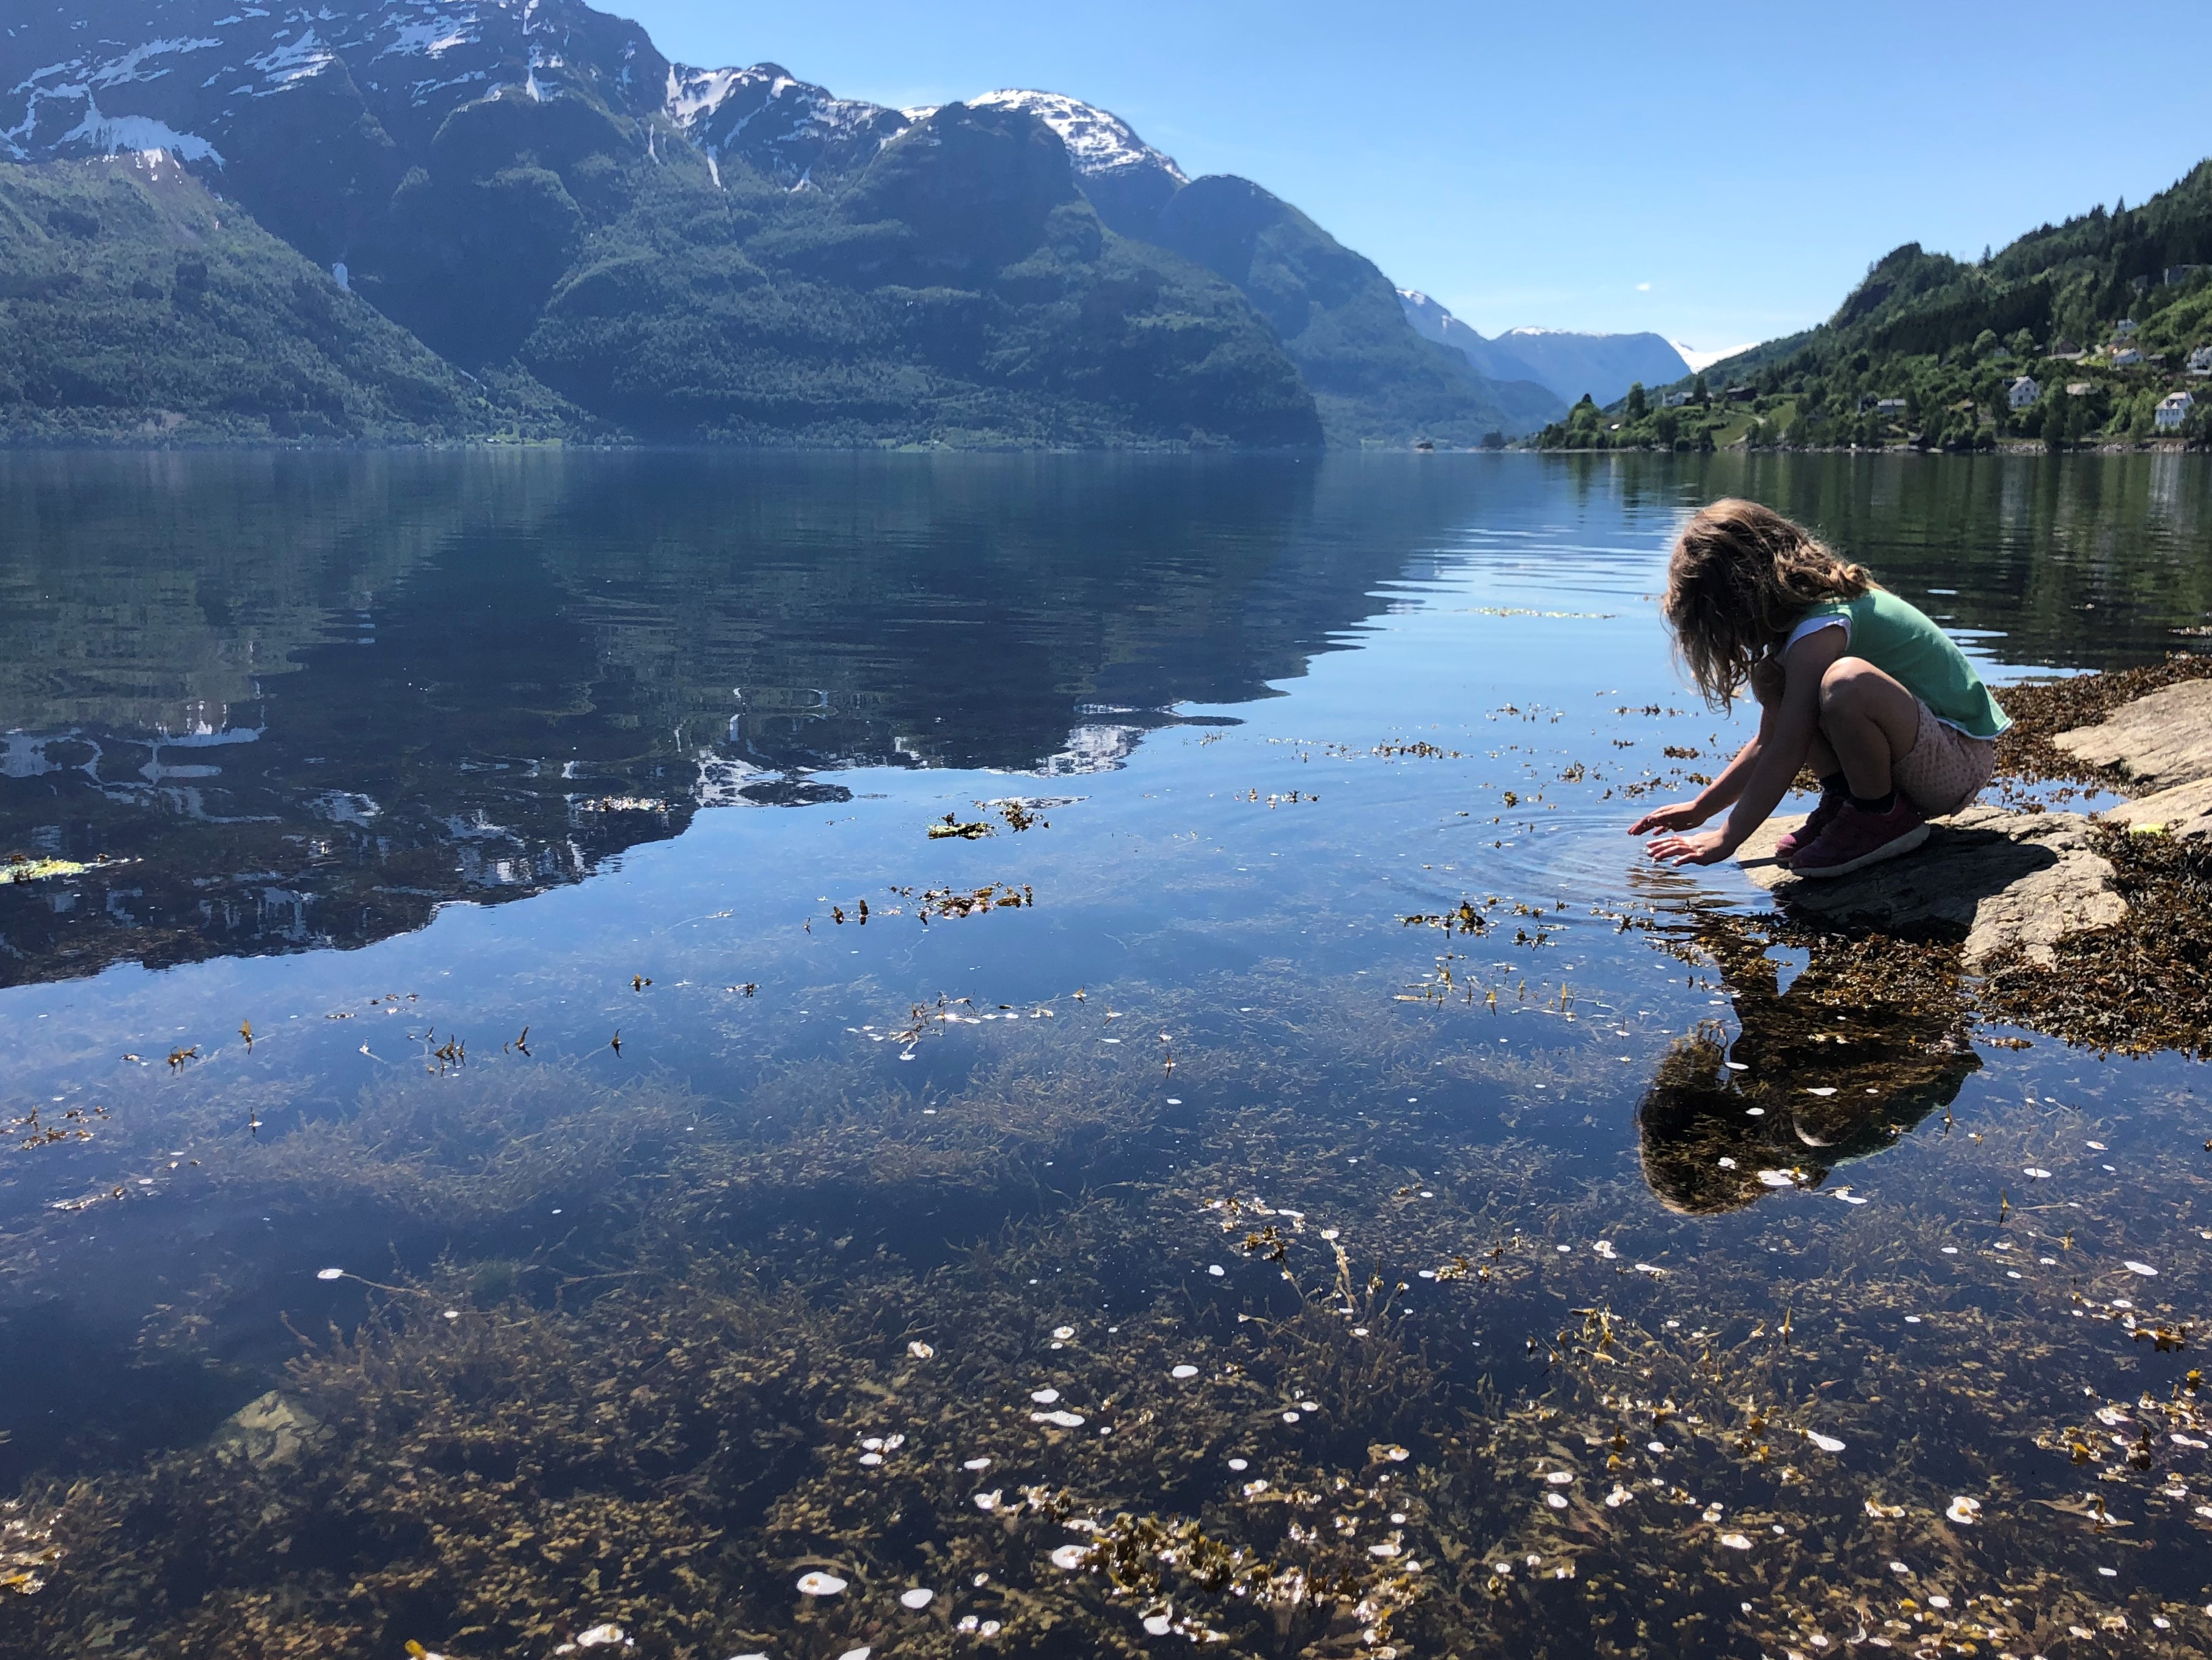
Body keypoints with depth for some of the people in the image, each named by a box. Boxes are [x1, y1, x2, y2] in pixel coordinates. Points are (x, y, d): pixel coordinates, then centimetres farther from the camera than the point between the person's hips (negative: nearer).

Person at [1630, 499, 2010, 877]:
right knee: (1769, 677, 2)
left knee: (1846, 682, -37)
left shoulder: (1819, 632, -22)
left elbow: (1786, 754, -24)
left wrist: (1725, 840, -19)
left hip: (1961, 762, -9)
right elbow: (1768, 742, 15)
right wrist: (1700, 809, 13)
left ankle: (1883, 817, -13)